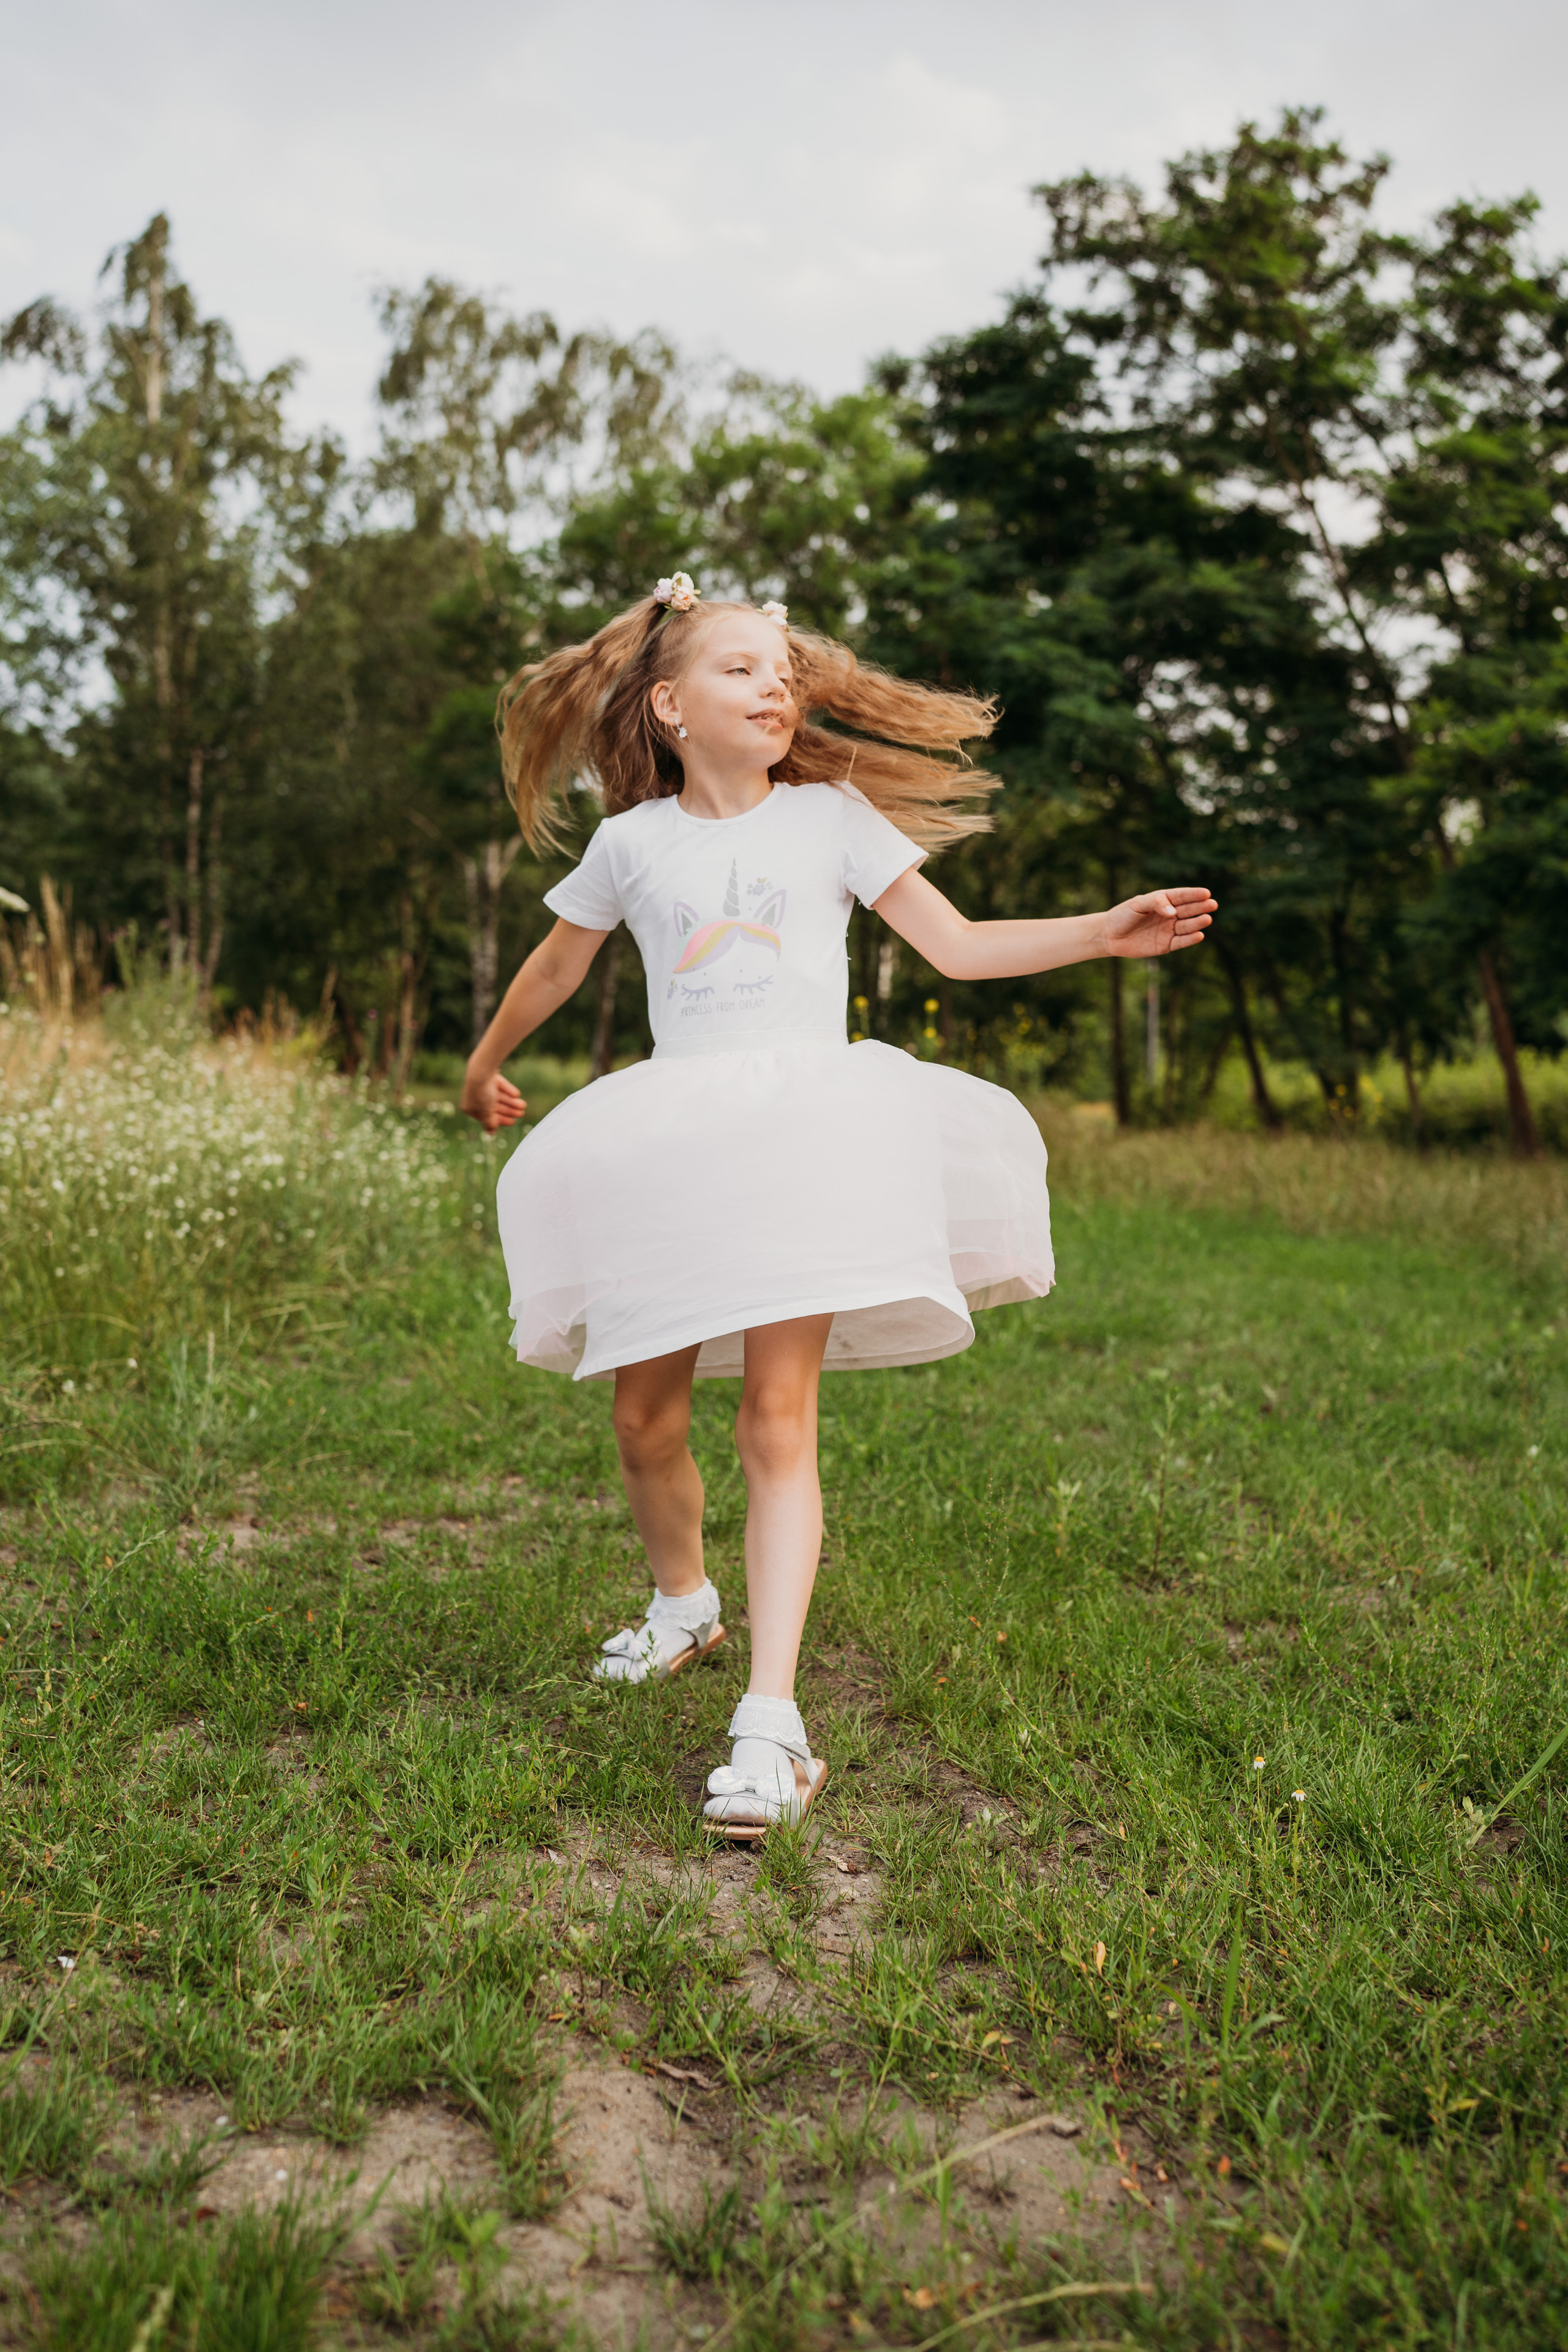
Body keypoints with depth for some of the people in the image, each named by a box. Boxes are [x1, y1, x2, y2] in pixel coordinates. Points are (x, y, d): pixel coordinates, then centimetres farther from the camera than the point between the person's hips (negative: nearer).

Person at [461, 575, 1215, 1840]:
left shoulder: (831, 816, 10)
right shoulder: (632, 841, 12)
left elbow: (960, 945, 9)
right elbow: (557, 967, 27)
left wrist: (1108, 930, -2)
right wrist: (486, 1067, 40)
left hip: (806, 1128, -2)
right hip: (669, 1141, 2)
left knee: (778, 1416, -13)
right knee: (646, 1419, 5)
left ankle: (771, 1721, -13)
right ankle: (684, 1603, 35)